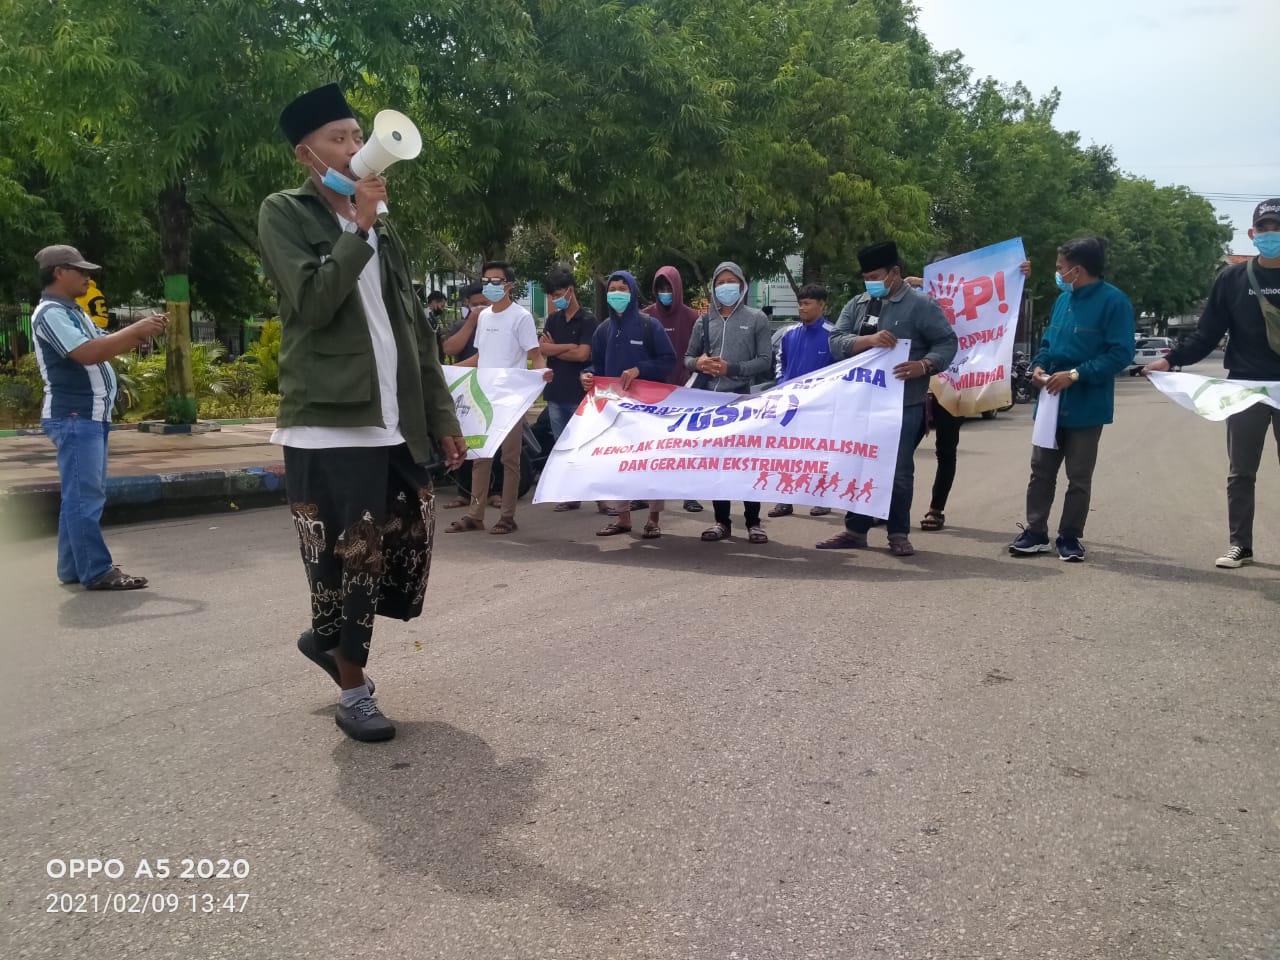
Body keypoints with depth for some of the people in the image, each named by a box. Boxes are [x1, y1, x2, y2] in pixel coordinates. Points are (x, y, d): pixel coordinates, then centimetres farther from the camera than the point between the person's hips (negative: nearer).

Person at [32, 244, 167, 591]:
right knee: (84, 496, -10)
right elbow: (88, 353, -24)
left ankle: (73, 568, 18)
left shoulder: (73, 312, 19)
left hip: (89, 417, 10)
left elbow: (107, 345, 21)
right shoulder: (51, 313, -13)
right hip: (74, 418, -10)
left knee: (83, 495, 12)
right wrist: (136, 329, -18)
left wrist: (143, 332, 4)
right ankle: (96, 572, -9)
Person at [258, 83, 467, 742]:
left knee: (412, 540, 10)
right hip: (329, 422, -6)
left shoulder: (383, 229, 17)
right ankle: (353, 691, 17)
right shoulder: (283, 214, 0)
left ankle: (331, 640, 33)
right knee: (344, 557, -1)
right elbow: (312, 303, -16)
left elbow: (416, 332, 16)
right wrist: (359, 230, -12)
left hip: (394, 423, 6)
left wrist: (442, 416, 12)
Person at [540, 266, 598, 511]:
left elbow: (582, 354, -14)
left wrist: (554, 349, -3)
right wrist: (568, 347, -12)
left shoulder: (588, 321, -3)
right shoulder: (552, 320, 14)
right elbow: (542, 348, 0)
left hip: (579, 393, -5)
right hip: (555, 392, 6)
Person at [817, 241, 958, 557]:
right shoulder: (857, 305, 10)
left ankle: (899, 534, 14)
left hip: (904, 405, -4)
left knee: (899, 471, 2)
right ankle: (855, 530, 20)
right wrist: (869, 339, -19)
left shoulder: (921, 305, -2)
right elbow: (836, 342, -1)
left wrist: (924, 366, -21)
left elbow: (947, 342, -3)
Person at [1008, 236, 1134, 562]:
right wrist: (1038, 365, -1)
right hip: (1051, 402, 6)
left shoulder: (1113, 301, -12)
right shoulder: (1063, 299, 9)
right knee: (1041, 471, 9)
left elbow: (1121, 353, -16)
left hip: (1086, 407, -6)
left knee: (1079, 477, 6)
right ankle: (1035, 533, 16)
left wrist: (1076, 374, -22)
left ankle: (1070, 537, 17)